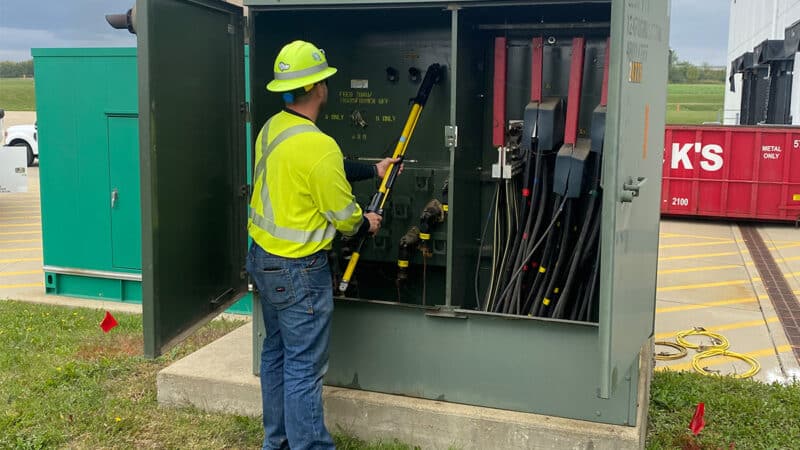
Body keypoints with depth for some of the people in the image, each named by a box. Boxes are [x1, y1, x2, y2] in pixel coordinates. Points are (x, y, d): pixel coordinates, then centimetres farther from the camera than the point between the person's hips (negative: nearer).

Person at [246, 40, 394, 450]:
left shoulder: (271, 129, 3)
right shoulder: (318, 146, -25)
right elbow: (343, 216, -15)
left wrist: (374, 170, 23)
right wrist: (366, 225, 6)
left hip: (263, 260, 10)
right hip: (299, 271, -9)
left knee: (275, 353, 20)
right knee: (304, 368, 0)